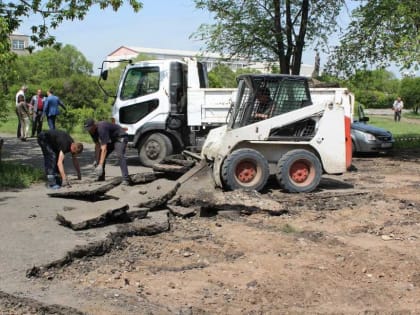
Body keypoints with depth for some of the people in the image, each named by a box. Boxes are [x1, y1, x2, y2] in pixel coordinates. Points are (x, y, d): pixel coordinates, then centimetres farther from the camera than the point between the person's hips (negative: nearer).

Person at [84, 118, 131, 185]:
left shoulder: (101, 129, -36)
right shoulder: (93, 131, -9)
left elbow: (104, 149, -39)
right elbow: (97, 145, -3)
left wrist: (100, 165, -42)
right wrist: (96, 160, -9)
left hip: (120, 138, -9)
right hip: (111, 140, 9)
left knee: (120, 155, -30)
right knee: (100, 155, 3)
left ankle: (126, 179, -35)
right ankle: (101, 177, 12)